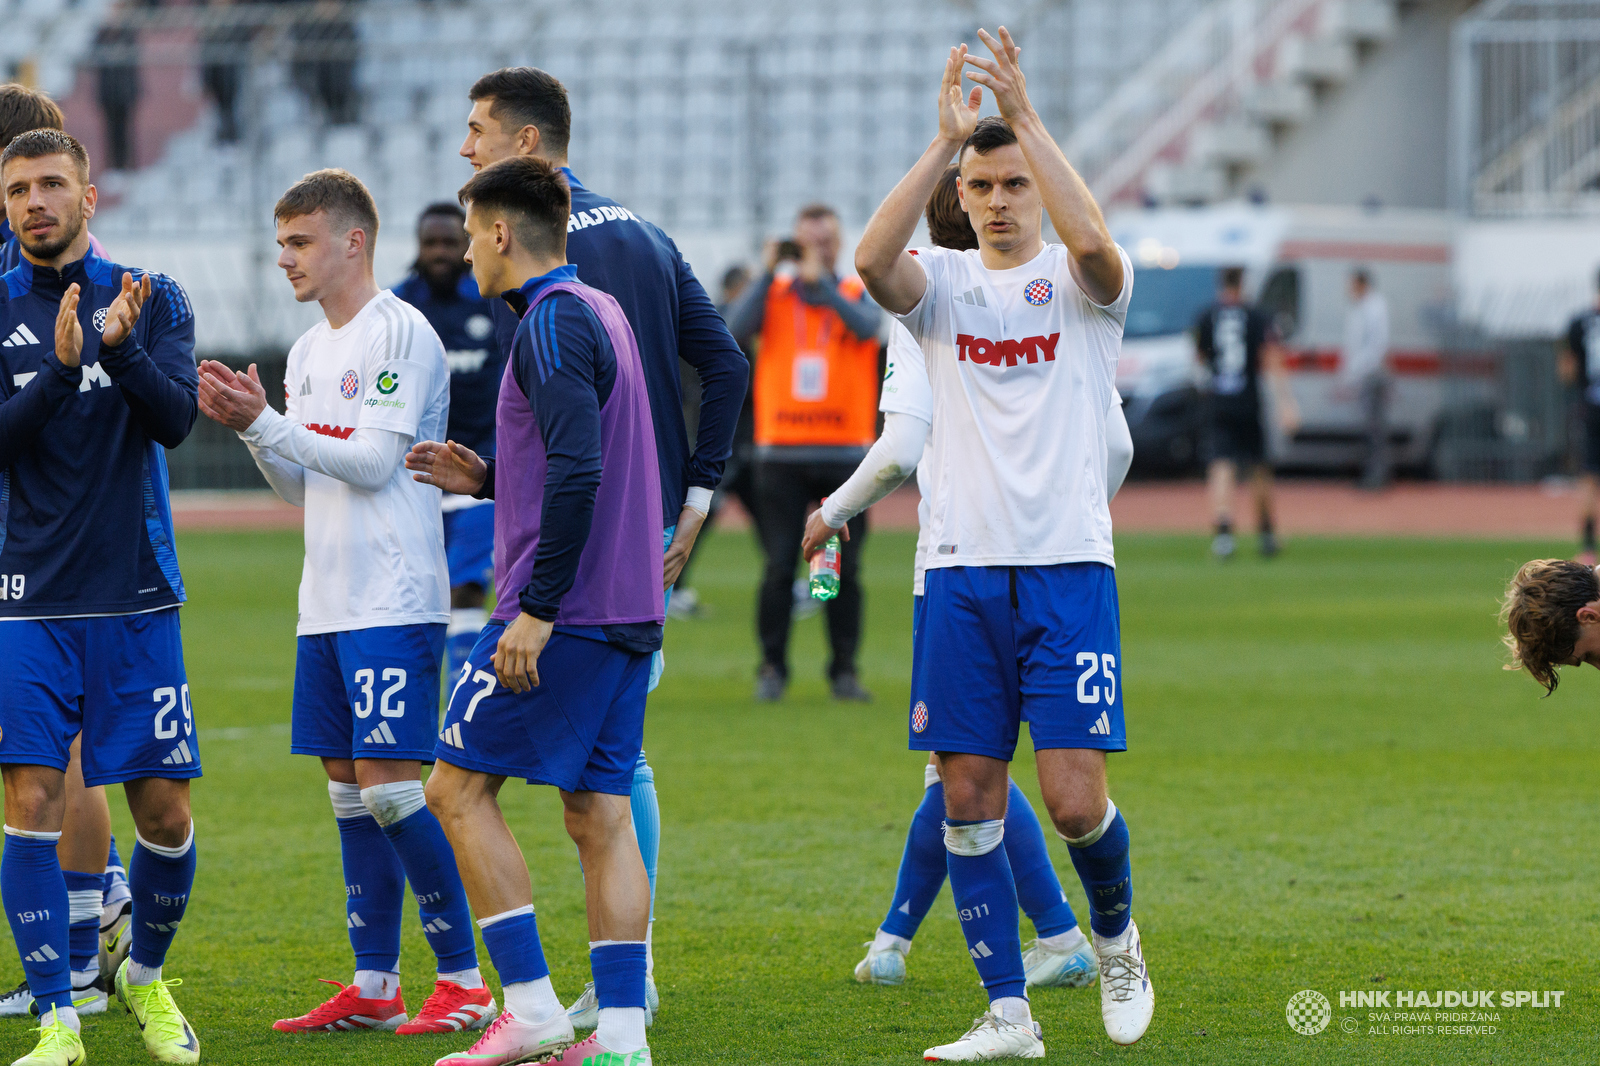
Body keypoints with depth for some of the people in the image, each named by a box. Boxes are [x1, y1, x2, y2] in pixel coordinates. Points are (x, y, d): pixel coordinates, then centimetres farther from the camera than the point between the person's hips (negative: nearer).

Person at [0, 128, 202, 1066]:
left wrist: (121, 348, -27)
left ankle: (147, 978, 28)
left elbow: (176, 419, -9)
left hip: (138, 598, 1)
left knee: (165, 812, 2)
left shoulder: (154, 301, 4)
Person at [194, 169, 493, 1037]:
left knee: (388, 783, -12)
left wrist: (266, 422, -14)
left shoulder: (399, 334, -10)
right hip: (326, 602, 9)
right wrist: (248, 431, 2)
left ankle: (462, 976, -5)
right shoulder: (308, 350, 17)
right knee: (348, 787, 8)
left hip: (394, 604, -9)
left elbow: (374, 461, -16)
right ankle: (374, 987, 12)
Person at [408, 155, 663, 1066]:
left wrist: (537, 608, -23)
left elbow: (577, 471, -22)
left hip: (566, 613, -9)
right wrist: (488, 477, 21)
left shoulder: (554, 322, -12)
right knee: (600, 814, 6)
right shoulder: (601, 311, 18)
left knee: (459, 787, -2)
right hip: (629, 613, 9)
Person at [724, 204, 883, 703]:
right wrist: (770, 272, -12)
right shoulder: (773, 292, 9)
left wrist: (820, 280, -19)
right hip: (782, 454, 0)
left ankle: (844, 671, 7)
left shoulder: (858, 293, 9)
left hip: (845, 455, 0)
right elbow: (735, 330, -9)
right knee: (779, 566, -4)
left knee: (844, 568, 0)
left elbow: (867, 327, -14)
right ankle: (772, 669, 3)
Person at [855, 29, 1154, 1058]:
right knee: (969, 797, 0)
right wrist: (945, 139, -21)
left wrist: (1027, 117, -23)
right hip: (963, 570, 3)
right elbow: (873, 259, -15)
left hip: (1068, 567, -2)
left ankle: (1116, 934, 21)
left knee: (1075, 795, -10)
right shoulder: (943, 281, 8)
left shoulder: (1081, 281, 3)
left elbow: (1094, 242, -22)